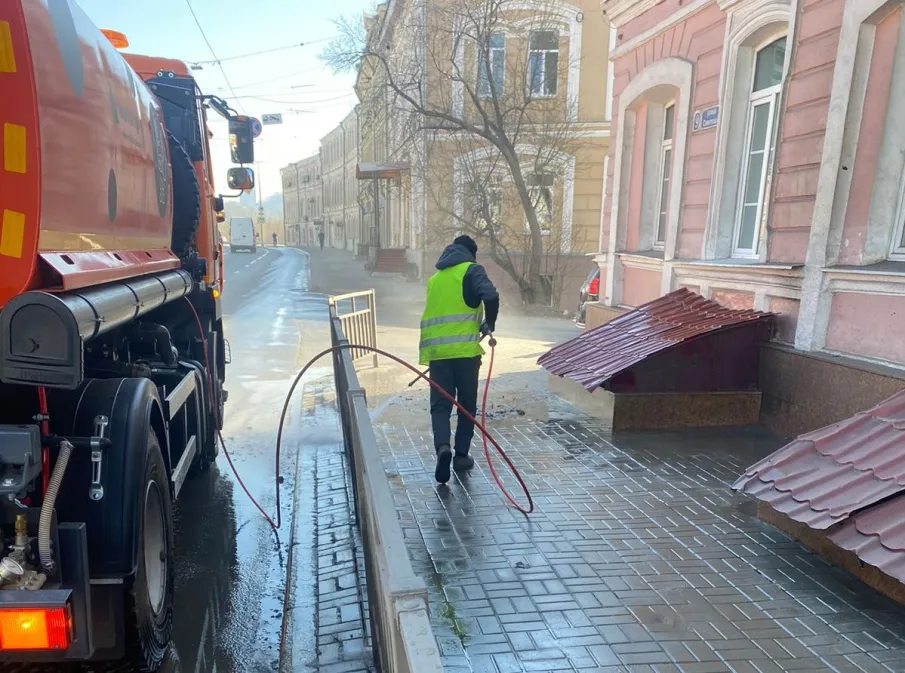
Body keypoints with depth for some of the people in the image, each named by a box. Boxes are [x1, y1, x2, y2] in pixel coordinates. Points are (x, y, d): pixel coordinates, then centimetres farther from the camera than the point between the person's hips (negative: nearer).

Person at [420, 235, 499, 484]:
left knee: (440, 405, 5)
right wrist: (489, 323, 3)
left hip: (436, 350, 4)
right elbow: (491, 296, -15)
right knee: (467, 404, 12)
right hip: (465, 349, -3)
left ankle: (443, 447, -18)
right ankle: (461, 455, 17)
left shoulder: (435, 277, 21)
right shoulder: (471, 270, 3)